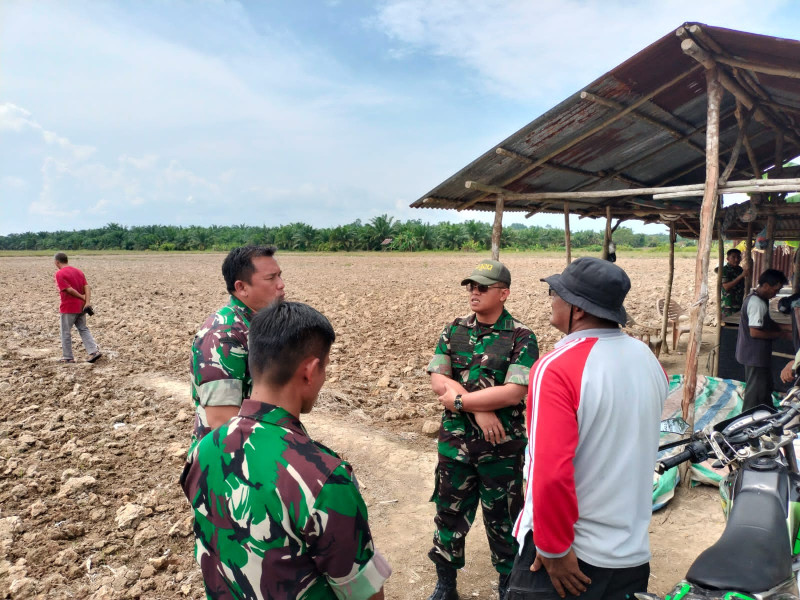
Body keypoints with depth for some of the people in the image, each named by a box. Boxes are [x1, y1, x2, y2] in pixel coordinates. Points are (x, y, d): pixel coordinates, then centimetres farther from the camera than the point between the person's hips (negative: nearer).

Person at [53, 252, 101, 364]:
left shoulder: (59, 274, -11)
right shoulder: (78, 271, 9)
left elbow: (69, 289, -20)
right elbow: (87, 287, -2)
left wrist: (83, 298, -10)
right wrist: (88, 302, -11)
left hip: (68, 308, -6)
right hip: (81, 307, 6)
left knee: (65, 333, 7)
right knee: (83, 329, 13)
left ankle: (68, 357, 14)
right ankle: (94, 351, 2)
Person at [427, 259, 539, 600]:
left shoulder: (521, 338, -10)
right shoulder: (453, 331, 2)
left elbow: (513, 393, -20)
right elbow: (438, 381, -6)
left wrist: (460, 399, -17)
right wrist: (481, 409, -17)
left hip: (502, 447, -3)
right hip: (455, 443, 4)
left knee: (502, 519, 14)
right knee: (449, 512, 17)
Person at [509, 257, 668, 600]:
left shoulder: (557, 368, -24)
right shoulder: (649, 360, 0)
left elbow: (552, 471, -28)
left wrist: (554, 549, -17)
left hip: (570, 555, -6)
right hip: (634, 550, 7)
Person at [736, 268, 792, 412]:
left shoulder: (760, 300, 9)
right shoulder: (756, 303, -24)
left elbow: (766, 323, 20)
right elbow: (755, 332, -27)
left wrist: (785, 327, 6)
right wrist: (780, 334, -17)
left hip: (759, 354, 11)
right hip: (755, 356, -11)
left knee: (765, 388, 24)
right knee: (755, 390, 2)